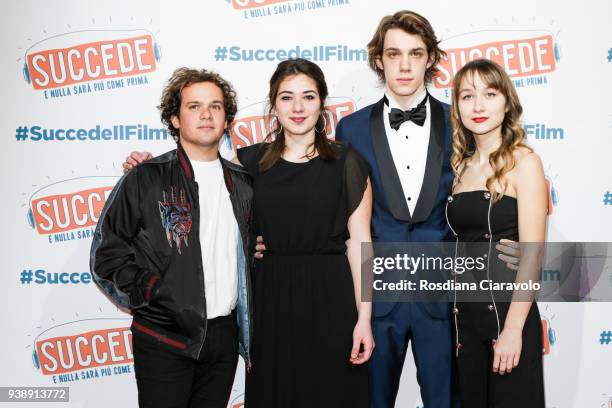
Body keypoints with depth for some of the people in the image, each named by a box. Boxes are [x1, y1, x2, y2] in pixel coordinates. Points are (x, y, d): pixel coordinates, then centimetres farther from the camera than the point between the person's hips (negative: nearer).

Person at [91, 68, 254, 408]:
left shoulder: (243, 183, 8)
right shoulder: (145, 180, -5)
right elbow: (107, 253, -4)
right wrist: (150, 293, -9)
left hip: (225, 336, 4)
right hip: (166, 341, -4)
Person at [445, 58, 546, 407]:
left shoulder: (523, 161, -9)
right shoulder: (462, 165, 8)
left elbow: (532, 252, -14)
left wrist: (513, 330, -18)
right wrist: (456, 315, 5)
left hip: (507, 312, -5)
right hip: (465, 314, 6)